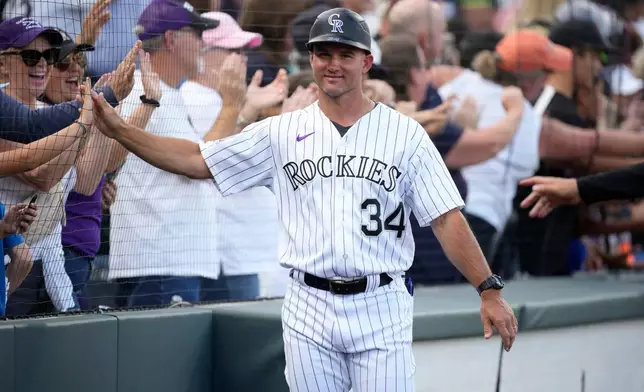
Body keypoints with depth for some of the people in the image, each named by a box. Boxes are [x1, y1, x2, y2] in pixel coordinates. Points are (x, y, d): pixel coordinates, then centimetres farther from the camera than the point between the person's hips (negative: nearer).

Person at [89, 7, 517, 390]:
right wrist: (118, 129, -3)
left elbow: (447, 218, -3)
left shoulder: (405, 133, 2)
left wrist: (489, 289, -12)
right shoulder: (282, 132, 7)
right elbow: (197, 160, 6)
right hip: (309, 313, 2)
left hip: (381, 311, -2)